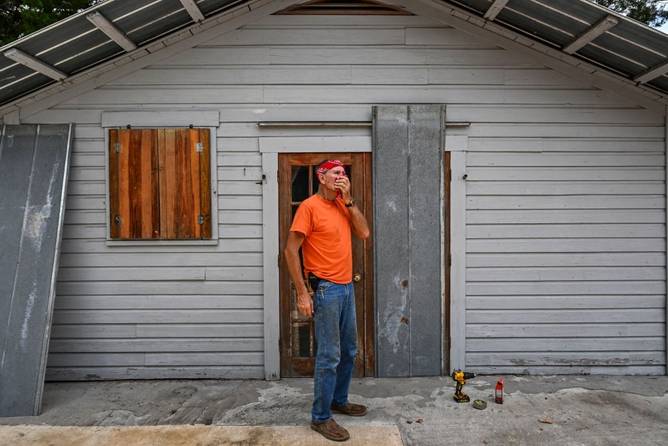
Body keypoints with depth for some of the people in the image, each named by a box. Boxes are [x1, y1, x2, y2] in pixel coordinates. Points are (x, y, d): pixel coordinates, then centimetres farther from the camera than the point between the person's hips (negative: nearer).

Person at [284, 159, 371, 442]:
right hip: (326, 289, -8)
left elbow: (364, 233, 1)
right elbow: (290, 250, -15)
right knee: (329, 356, -1)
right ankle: (321, 417, 15)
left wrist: (348, 199, -3)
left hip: (347, 287, 8)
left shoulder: (343, 206, 12)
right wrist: (302, 292, -18)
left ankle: (339, 400, 36)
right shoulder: (309, 206, -11)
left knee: (349, 351, 18)